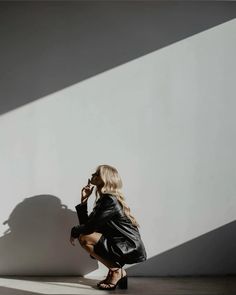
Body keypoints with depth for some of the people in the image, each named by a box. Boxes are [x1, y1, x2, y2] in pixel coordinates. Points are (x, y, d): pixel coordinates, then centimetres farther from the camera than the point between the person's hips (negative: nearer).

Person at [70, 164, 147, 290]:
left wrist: (74, 231, 1)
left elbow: (91, 226, -18)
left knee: (85, 239, -15)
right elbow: (86, 223, 9)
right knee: (86, 234, 13)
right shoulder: (104, 199, 12)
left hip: (132, 249, -9)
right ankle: (115, 271, 11)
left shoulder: (110, 200, -16)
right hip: (126, 247, 9)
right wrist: (84, 200, 5)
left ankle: (116, 271, -3)